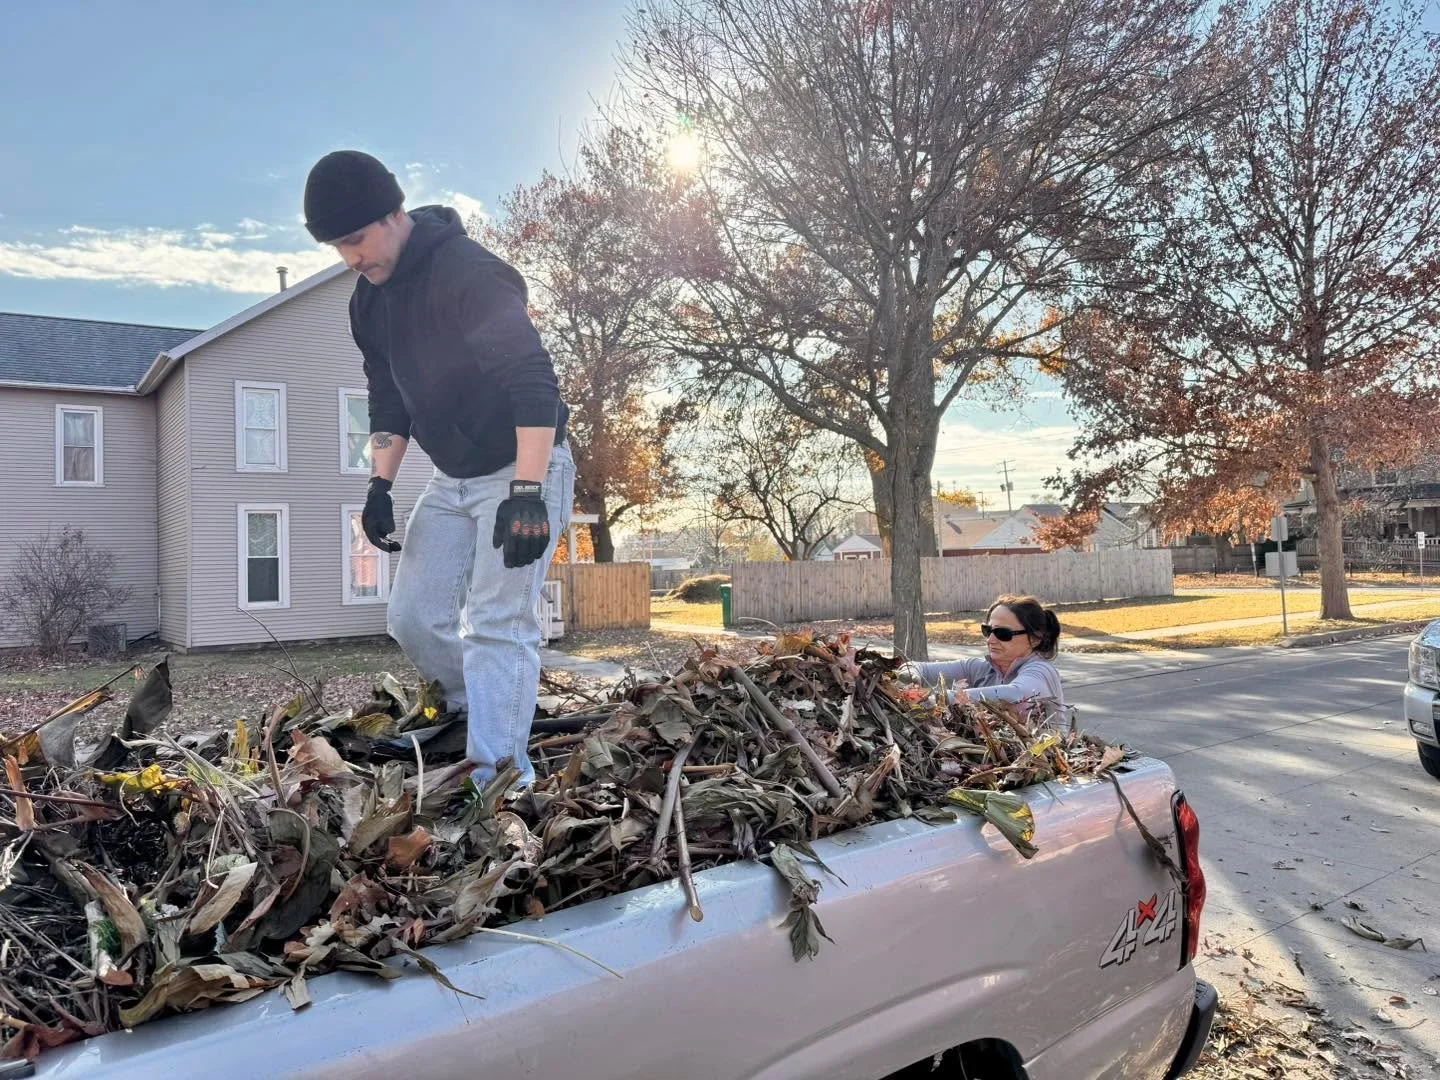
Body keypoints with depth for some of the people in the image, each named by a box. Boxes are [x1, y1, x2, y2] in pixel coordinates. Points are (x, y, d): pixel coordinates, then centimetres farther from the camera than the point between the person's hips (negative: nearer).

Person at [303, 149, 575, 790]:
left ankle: (498, 773, -8)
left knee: (496, 625, -14)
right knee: (414, 619, 7)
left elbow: (534, 380, -32)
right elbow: (387, 398, 14)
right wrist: (380, 485, 3)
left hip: (525, 472, -8)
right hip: (452, 478, 8)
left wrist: (527, 492, -39)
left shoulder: (468, 272, -23)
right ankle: (471, 712, 29)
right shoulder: (369, 299, 4)